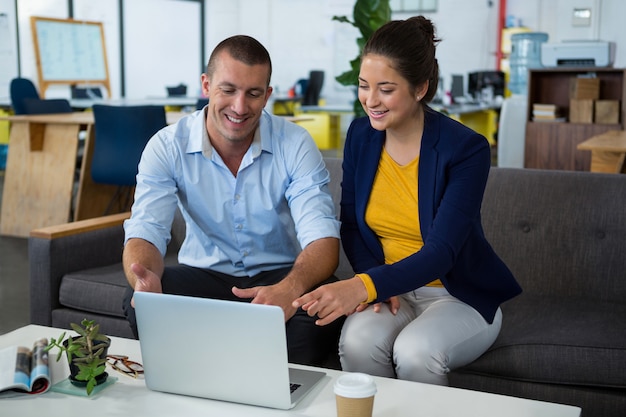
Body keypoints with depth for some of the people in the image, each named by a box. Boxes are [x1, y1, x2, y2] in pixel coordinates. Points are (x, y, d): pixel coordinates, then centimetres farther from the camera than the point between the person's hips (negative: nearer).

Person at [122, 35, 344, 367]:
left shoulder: (295, 145, -11)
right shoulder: (167, 147, -9)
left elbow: (322, 238, -21)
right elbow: (145, 233, -17)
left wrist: (291, 288, -45)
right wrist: (145, 276, -44)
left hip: (279, 274, 0)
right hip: (205, 274, 1)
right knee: (140, 302, -28)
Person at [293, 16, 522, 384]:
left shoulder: (467, 149, -19)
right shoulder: (361, 134, -3)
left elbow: (440, 254, -25)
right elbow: (350, 224, 6)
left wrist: (365, 285, -41)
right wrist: (375, 283, -13)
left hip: (459, 295, -3)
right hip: (388, 289, 3)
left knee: (415, 350, -33)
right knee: (358, 342, -29)